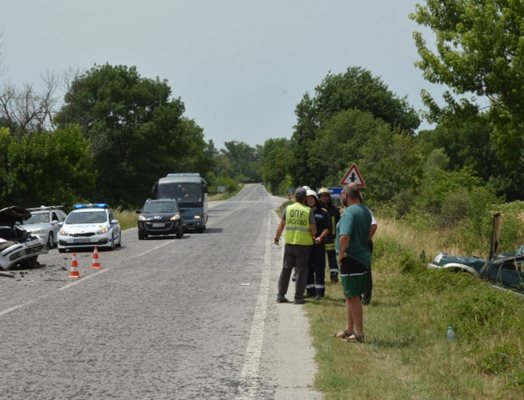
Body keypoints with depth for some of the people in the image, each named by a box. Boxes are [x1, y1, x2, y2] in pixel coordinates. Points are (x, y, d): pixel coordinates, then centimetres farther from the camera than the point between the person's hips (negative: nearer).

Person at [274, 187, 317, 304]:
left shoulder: (288, 209, 0)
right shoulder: (308, 211, -7)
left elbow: (281, 226, 3)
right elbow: (313, 230, -6)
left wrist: (277, 238, 17)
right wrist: (311, 236, 16)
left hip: (289, 243, 3)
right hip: (304, 243, -3)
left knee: (286, 269, 12)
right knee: (301, 270, 4)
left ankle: (281, 295, 14)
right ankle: (298, 297, 5)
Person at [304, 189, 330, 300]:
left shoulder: (323, 213, 6)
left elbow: (327, 229, 4)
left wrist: (320, 237, -13)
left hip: (318, 244, -2)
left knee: (319, 268, -2)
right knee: (307, 268, 6)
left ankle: (319, 291, 0)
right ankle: (310, 289, 15)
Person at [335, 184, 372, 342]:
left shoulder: (349, 213, -19)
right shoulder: (366, 211, 11)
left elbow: (345, 236, -28)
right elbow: (369, 232, 21)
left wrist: (341, 254, -17)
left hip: (351, 259, -9)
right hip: (362, 257, 9)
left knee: (353, 297, -2)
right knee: (351, 295, 18)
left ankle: (359, 333, 2)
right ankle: (349, 329, 27)